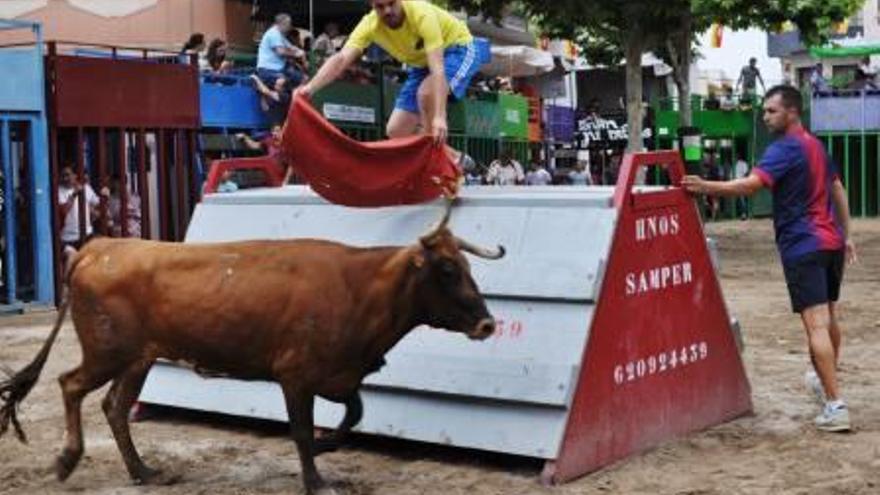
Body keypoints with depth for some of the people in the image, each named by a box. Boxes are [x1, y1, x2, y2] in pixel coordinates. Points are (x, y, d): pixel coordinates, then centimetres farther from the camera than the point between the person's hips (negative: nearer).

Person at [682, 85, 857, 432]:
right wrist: (845, 234, 28)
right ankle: (826, 382, 42)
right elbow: (838, 190, 23)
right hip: (832, 242, 9)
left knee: (816, 325, -11)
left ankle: (835, 406, -16)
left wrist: (706, 187, -30)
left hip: (803, 247, -9)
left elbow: (752, 184, -26)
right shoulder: (817, 146, 16)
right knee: (829, 317, 23)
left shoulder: (786, 148, -12)